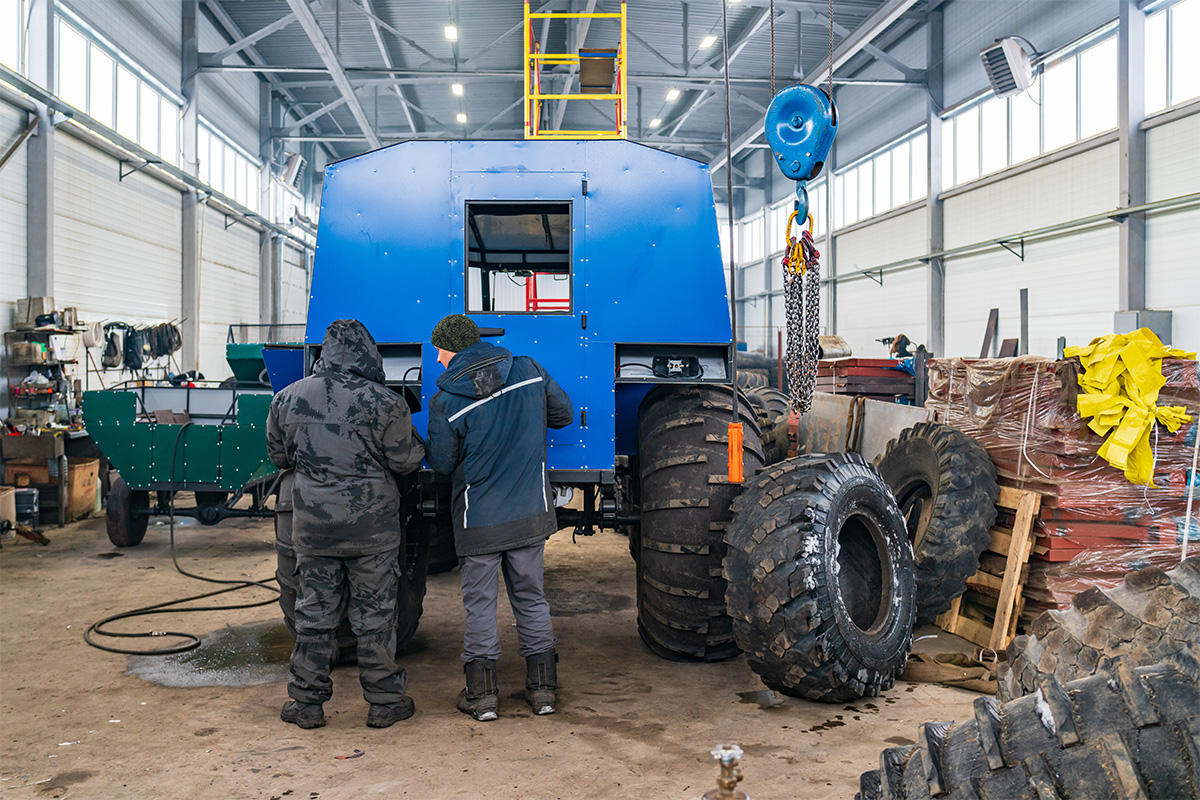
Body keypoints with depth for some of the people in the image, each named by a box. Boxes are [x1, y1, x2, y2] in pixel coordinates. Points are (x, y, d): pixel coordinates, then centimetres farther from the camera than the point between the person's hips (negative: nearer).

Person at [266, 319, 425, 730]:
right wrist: (413, 437, 15)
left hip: (312, 526, 3)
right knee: (374, 615, 8)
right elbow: (407, 461, -6)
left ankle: (307, 702, 21)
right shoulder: (384, 403, -13)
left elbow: (279, 457, 12)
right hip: (371, 527, -2)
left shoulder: (288, 398, 0)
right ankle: (385, 702, 18)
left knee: (314, 613, 13)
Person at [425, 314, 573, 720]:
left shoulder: (445, 401, -12)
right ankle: (542, 687, 20)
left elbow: (442, 464, -5)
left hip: (478, 520, -3)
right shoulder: (529, 371, -3)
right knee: (531, 597, 15)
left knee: (479, 603, 10)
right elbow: (564, 413, 10)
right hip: (531, 515, 3)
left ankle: (481, 693, 14)